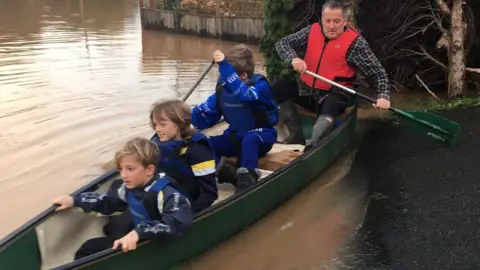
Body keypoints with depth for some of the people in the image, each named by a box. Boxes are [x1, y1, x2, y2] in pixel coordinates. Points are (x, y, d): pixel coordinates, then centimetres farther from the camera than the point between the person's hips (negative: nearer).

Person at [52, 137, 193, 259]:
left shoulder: (165, 193, -29)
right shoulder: (129, 187, -3)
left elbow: (178, 223, -45)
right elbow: (108, 201, 15)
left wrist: (139, 232, -50)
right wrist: (74, 200, 12)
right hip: (136, 241, 8)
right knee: (88, 249, 9)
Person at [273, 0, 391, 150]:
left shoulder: (355, 42, -13)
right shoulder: (312, 31, -1)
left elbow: (378, 72, -11)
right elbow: (282, 43, 0)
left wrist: (383, 96, -29)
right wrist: (293, 58, -23)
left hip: (335, 94, -5)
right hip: (307, 90, 5)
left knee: (330, 106, -36)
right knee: (277, 89, -13)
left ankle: (312, 146, -47)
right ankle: (297, 135, -6)